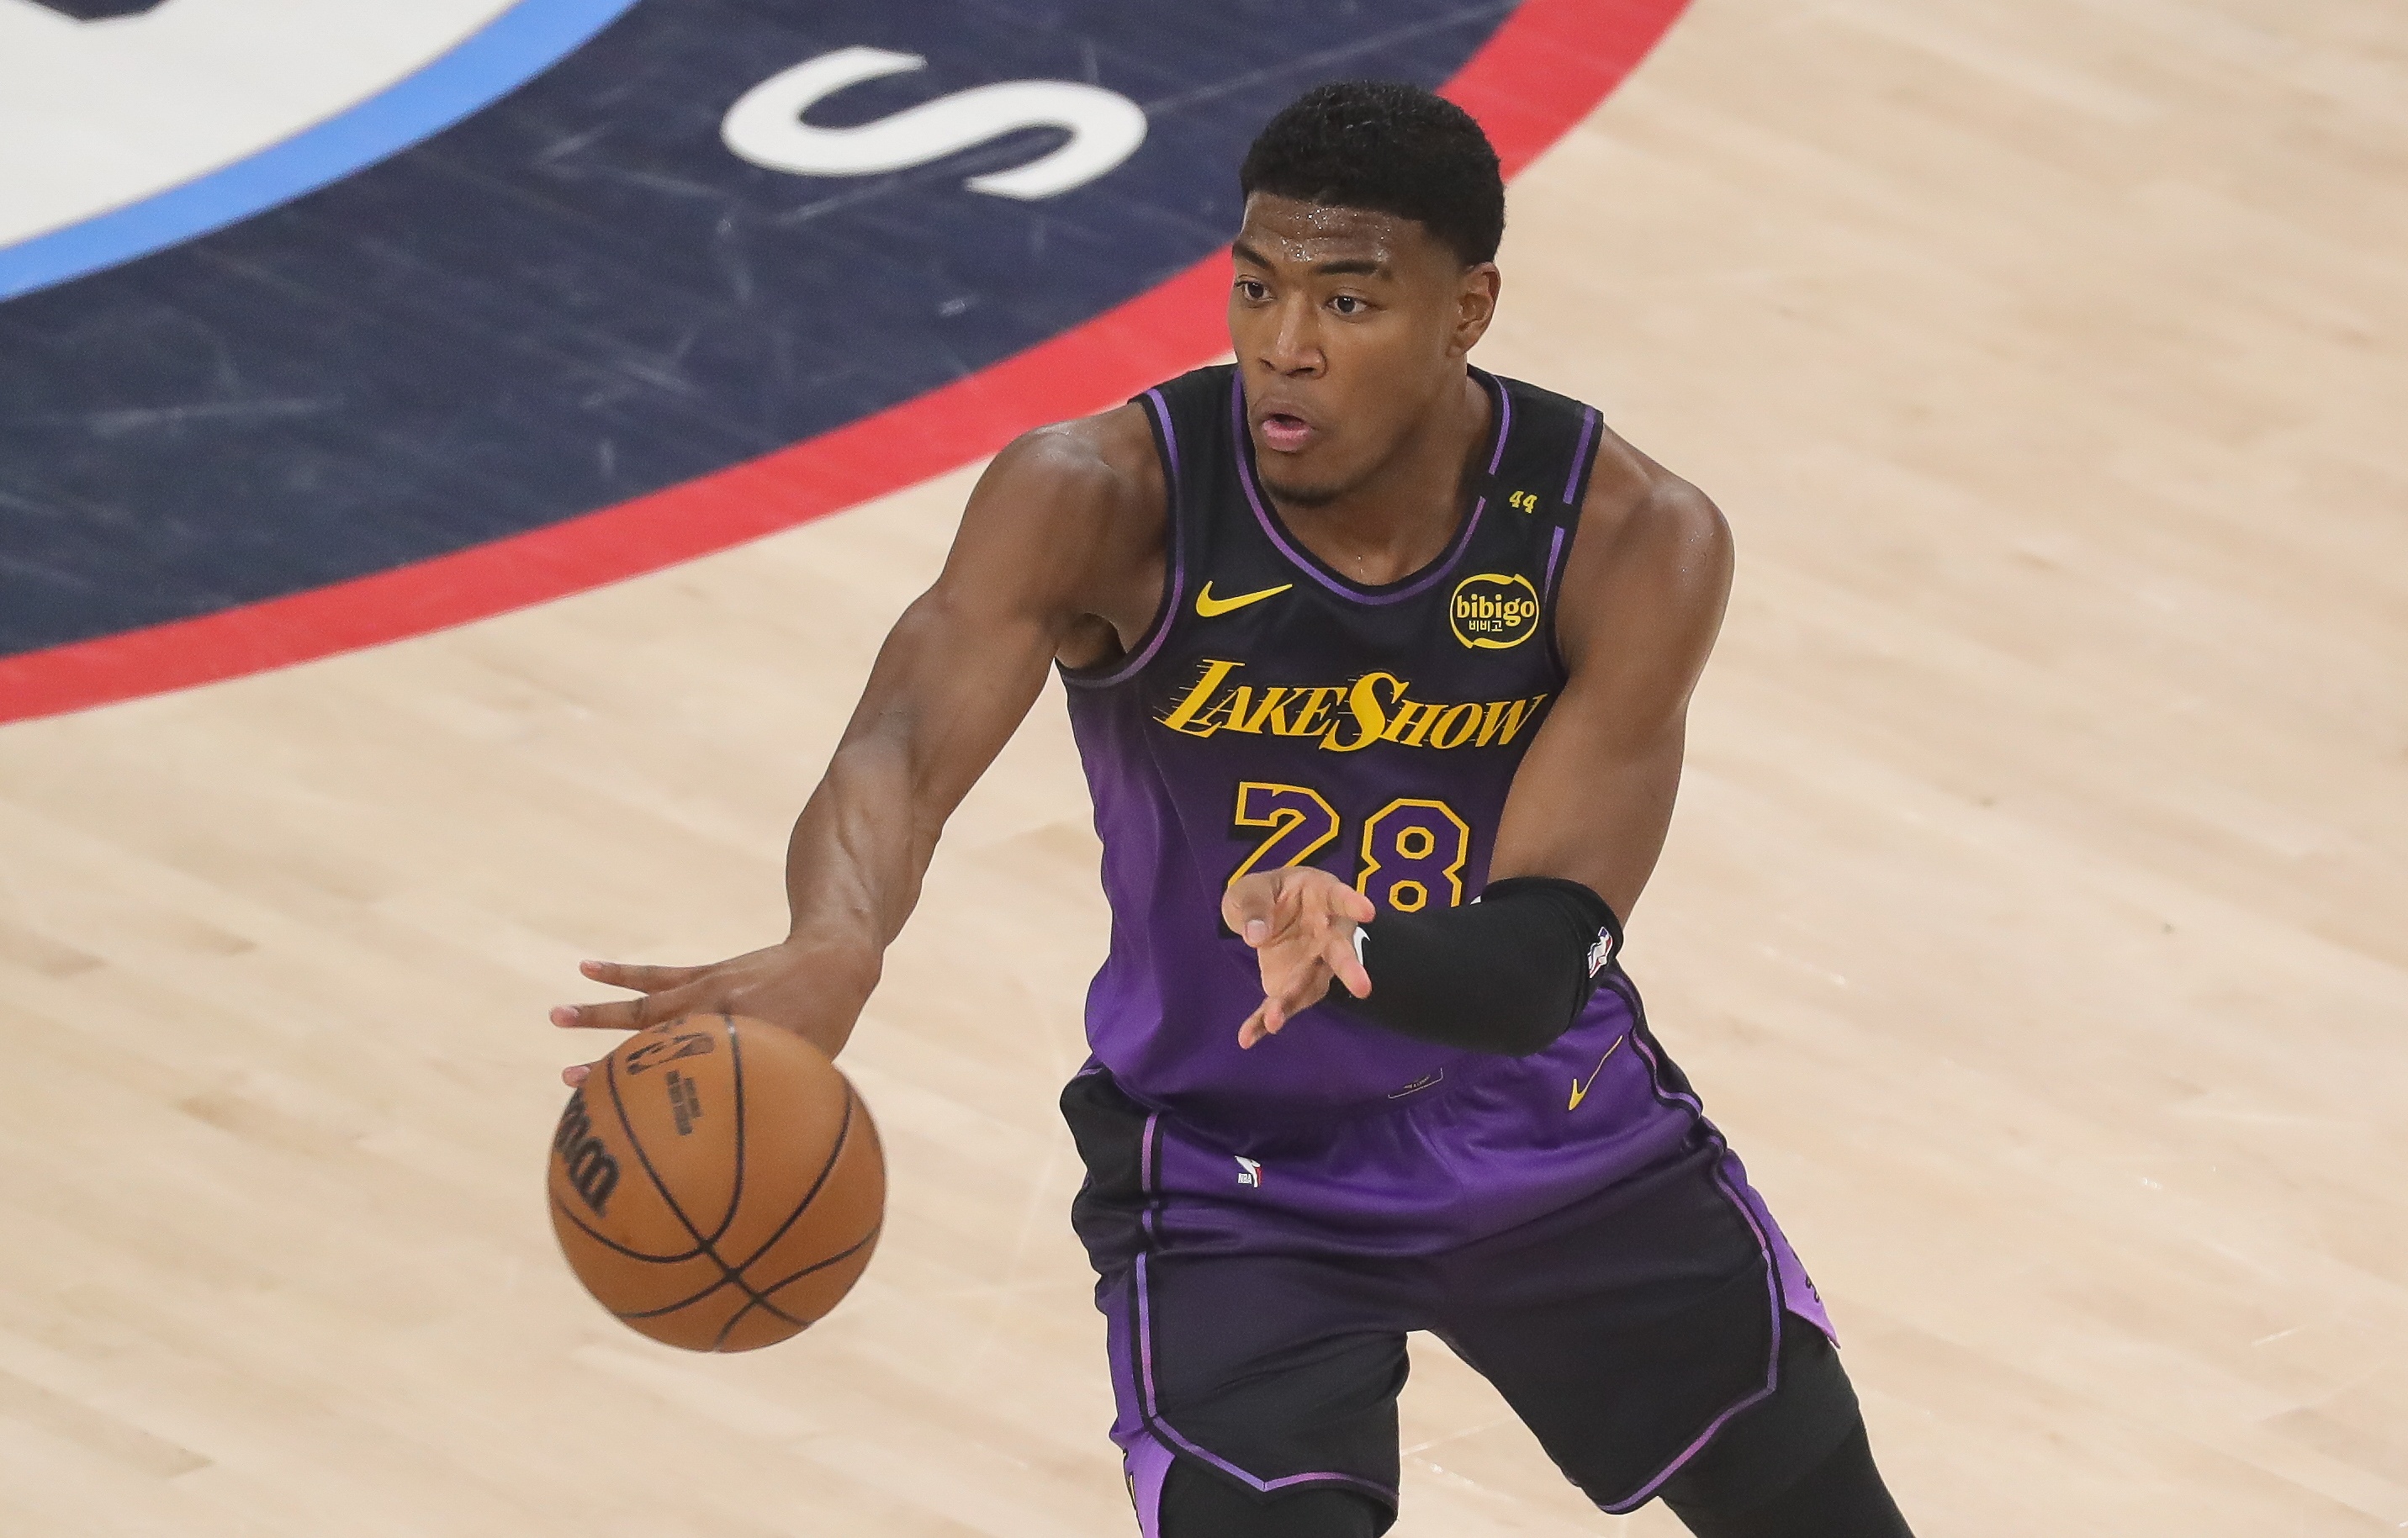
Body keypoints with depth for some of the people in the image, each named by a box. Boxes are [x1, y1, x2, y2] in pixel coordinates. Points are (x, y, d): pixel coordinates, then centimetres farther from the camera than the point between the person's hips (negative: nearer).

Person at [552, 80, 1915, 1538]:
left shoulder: (1634, 540, -21)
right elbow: (903, 752, -41)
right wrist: (833, 944, -64)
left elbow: (1543, 963, -27)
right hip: (1236, 1177, -3)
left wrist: (1357, 952, -50)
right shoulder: (1104, 501, -24)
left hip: (1552, 1131, 3)